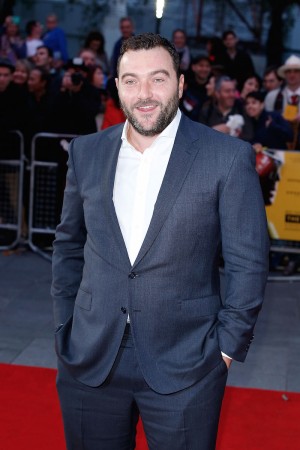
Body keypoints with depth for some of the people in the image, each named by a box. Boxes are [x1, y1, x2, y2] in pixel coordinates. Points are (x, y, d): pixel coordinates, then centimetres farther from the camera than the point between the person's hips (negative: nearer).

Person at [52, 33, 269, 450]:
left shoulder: (229, 158, -8)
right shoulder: (86, 152, 4)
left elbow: (248, 262, -4)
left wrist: (228, 345, -5)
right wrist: (65, 326, 9)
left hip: (183, 367, -3)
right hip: (89, 360, 3)